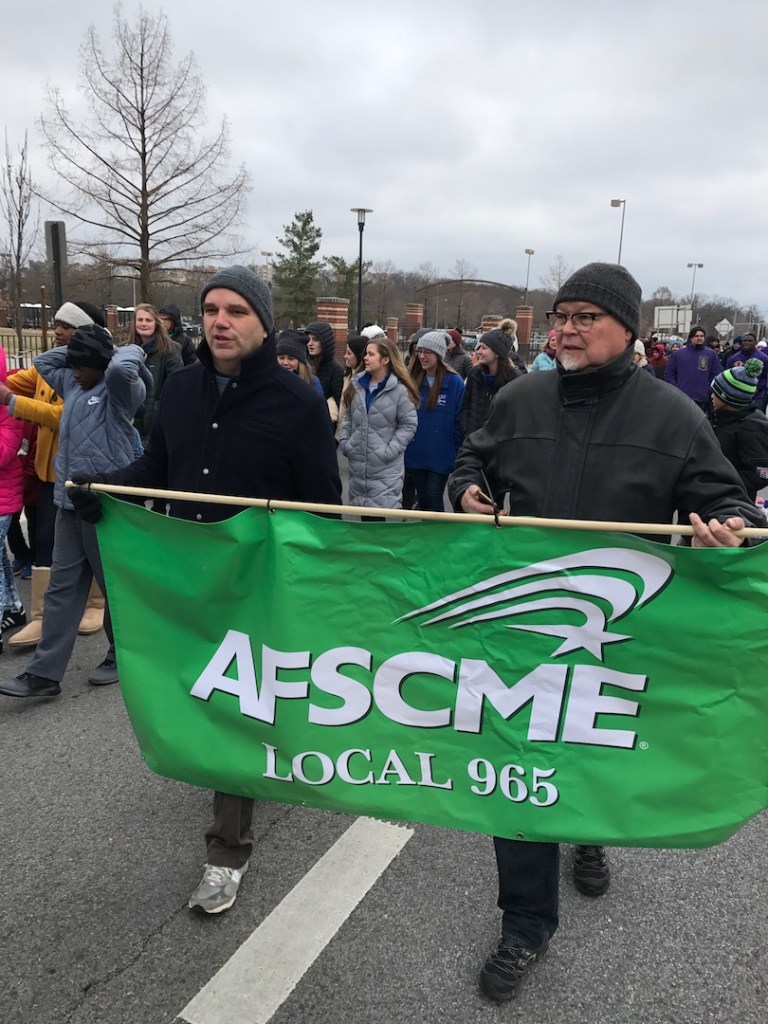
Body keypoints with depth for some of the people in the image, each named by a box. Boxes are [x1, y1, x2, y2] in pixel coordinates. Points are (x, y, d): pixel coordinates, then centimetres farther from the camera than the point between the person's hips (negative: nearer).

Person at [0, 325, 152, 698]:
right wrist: (77, 349, 18)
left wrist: (132, 350, -9)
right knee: (62, 587, 8)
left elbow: (121, 368, -30)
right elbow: (42, 362, 30)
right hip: (69, 503, 8)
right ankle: (44, 672, 13)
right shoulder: (72, 384, 15)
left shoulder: (120, 390, -8)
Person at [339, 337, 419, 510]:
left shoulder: (399, 390, -10)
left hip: (385, 468, -6)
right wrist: (344, 442, 2)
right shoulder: (356, 385, 6)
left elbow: (409, 424, -9)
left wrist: (390, 450, -15)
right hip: (357, 464, 6)